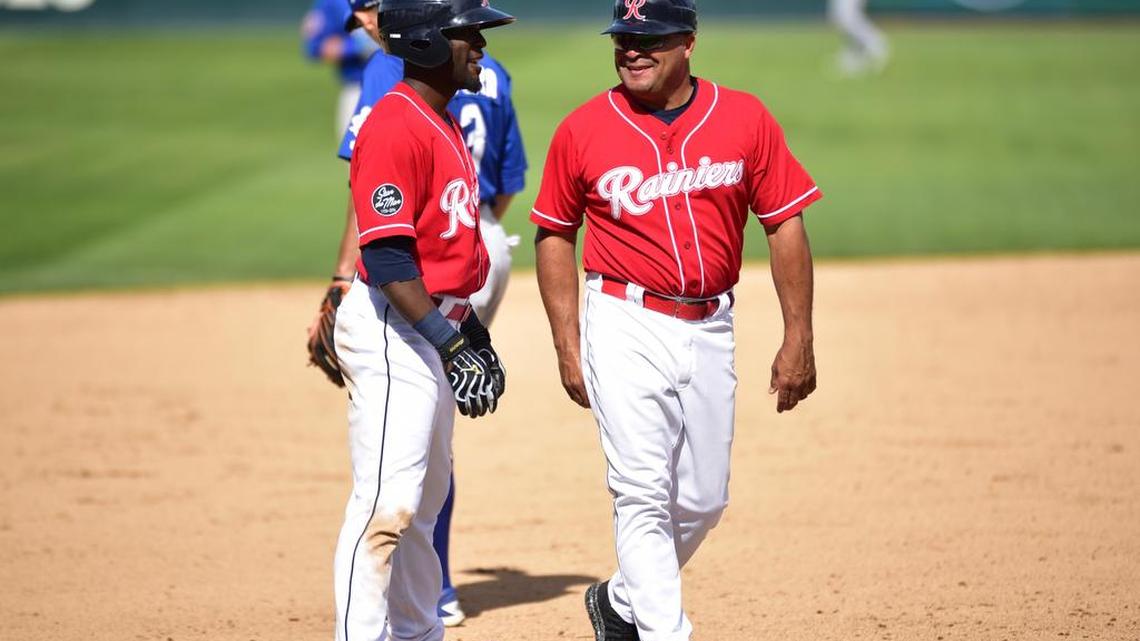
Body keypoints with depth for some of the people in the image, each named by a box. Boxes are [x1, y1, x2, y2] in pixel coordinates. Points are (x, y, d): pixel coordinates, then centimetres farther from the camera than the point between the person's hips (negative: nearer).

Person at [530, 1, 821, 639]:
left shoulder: (745, 119, -1)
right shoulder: (583, 130, -3)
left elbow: (785, 226, 3)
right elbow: (555, 234, 6)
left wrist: (799, 338, -2)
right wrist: (568, 346, -1)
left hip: (710, 330, 3)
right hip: (626, 328, -3)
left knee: (703, 501, 10)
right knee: (643, 495, -12)